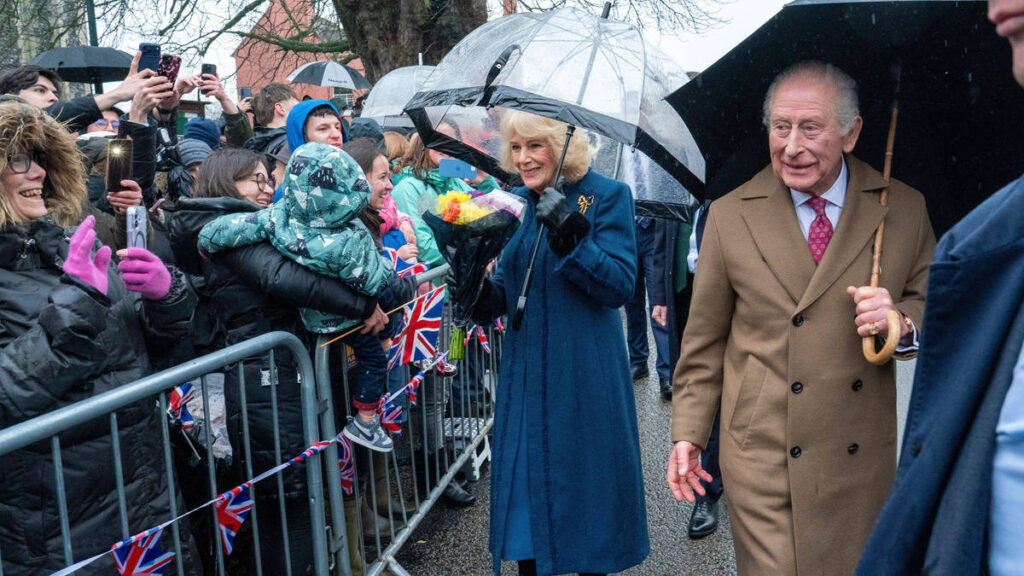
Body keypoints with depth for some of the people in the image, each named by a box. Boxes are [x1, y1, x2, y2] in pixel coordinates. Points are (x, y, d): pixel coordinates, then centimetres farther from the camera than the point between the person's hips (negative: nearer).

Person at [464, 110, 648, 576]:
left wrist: (569, 234, -25)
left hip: (585, 373, -4)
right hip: (526, 370, 5)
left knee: (586, 481, 6)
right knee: (524, 478, 11)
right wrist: (478, 292, -11)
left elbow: (620, 286, -15)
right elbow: (507, 293, 11)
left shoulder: (606, 196, -6)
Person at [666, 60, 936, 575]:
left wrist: (903, 324, -13)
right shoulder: (729, 216, 0)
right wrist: (688, 433, 2)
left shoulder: (903, 210, 2)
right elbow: (704, 339, 5)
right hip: (764, 461, -2)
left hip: (865, 460, 2)